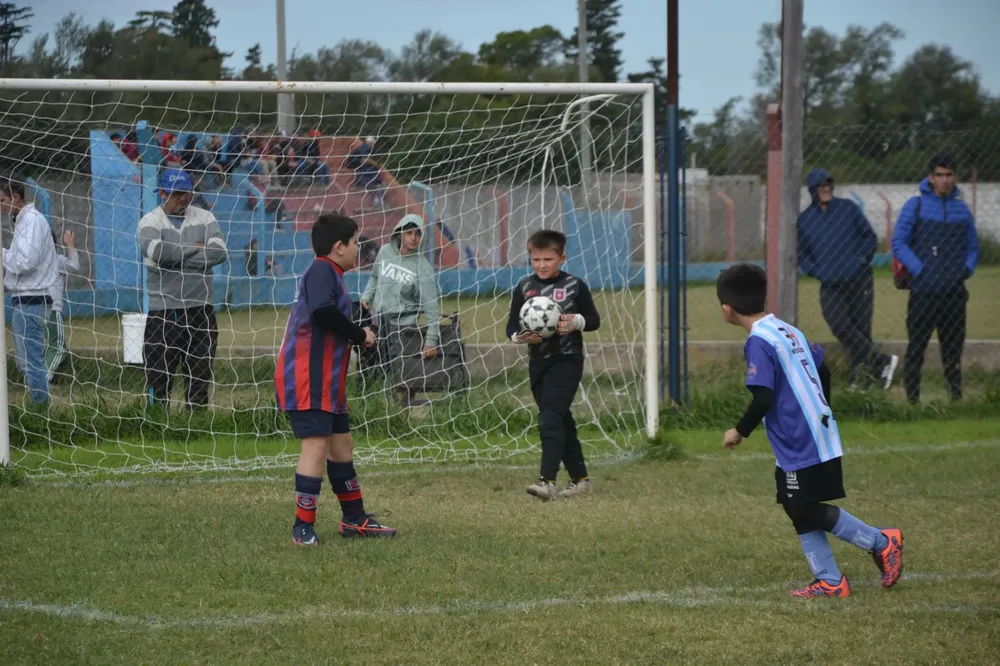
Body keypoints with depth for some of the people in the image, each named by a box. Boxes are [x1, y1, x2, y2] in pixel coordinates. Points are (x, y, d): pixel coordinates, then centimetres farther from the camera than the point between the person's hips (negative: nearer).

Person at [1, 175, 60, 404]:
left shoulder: (32, 221, -13)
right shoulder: (25, 220, 17)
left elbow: (26, 262, -21)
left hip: (29, 301, -10)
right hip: (25, 299, 10)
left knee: (31, 361, -10)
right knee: (26, 361, 13)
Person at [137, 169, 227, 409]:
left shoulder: (204, 218, 8)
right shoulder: (150, 222, -1)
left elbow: (219, 252, -9)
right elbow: (155, 251, -22)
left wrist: (177, 256, -14)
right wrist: (195, 248, -12)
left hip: (200, 308, 3)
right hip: (163, 309, -3)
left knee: (201, 370, 7)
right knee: (159, 371, -4)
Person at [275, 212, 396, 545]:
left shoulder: (329, 274, 19)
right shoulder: (321, 270, -12)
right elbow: (323, 311, -29)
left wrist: (358, 335, 0)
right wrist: (360, 335, -16)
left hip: (326, 380, 11)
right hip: (307, 378, -11)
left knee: (341, 443, 18)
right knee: (317, 443, -15)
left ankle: (354, 518, 30)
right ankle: (303, 527, -14)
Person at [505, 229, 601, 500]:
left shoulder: (574, 286, -2)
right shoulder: (524, 287, 5)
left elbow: (594, 320, 4)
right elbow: (511, 325, 7)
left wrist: (576, 321, -16)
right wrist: (520, 337, -14)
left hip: (566, 360, -5)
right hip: (538, 361, 5)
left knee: (550, 418, -18)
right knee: (561, 421, 12)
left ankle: (547, 480, -26)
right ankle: (580, 478, 24)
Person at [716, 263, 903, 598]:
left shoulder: (758, 342, -17)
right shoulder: (789, 331, 11)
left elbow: (763, 399, -23)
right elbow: (823, 373, 18)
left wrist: (740, 432, -9)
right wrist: (820, 411, 33)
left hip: (799, 445, -9)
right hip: (818, 437, 9)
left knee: (808, 512, -3)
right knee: (801, 510, 12)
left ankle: (881, 542, 2)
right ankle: (829, 581, 12)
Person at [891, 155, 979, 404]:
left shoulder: (962, 210, 12)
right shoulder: (915, 206, 1)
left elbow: (973, 246, 21)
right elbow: (898, 243, -3)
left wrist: (967, 268, 2)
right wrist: (919, 270, -13)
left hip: (955, 291, 3)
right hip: (923, 291, -3)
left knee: (953, 347, 9)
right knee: (916, 348, -1)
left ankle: (956, 398, 15)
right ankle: (912, 399, 4)